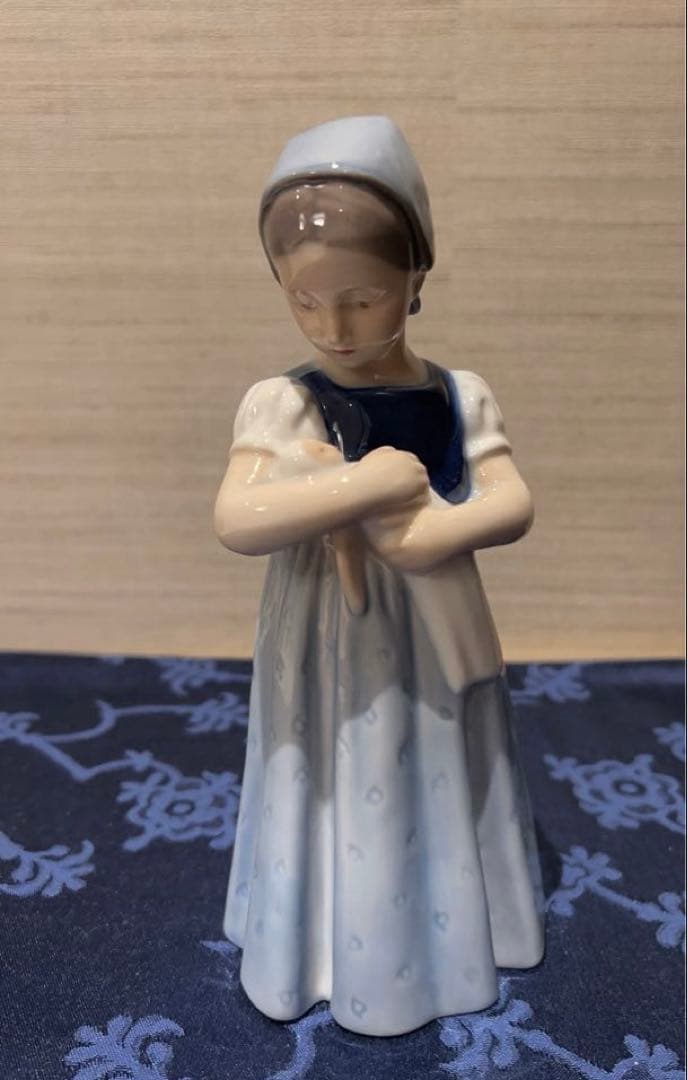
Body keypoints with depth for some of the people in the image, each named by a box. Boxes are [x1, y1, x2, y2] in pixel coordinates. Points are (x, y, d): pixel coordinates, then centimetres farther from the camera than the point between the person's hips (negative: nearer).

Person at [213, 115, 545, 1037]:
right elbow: (236, 522, -24)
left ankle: (443, 930, 45)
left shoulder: (460, 397, -4)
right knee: (341, 803, 13)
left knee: (438, 794, 19)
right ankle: (338, 946, 39)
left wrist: (414, 535, -27)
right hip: (330, 651, -2)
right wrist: (373, 483, -28)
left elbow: (514, 505, -11)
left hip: (436, 644, 2)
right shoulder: (279, 402, -12)